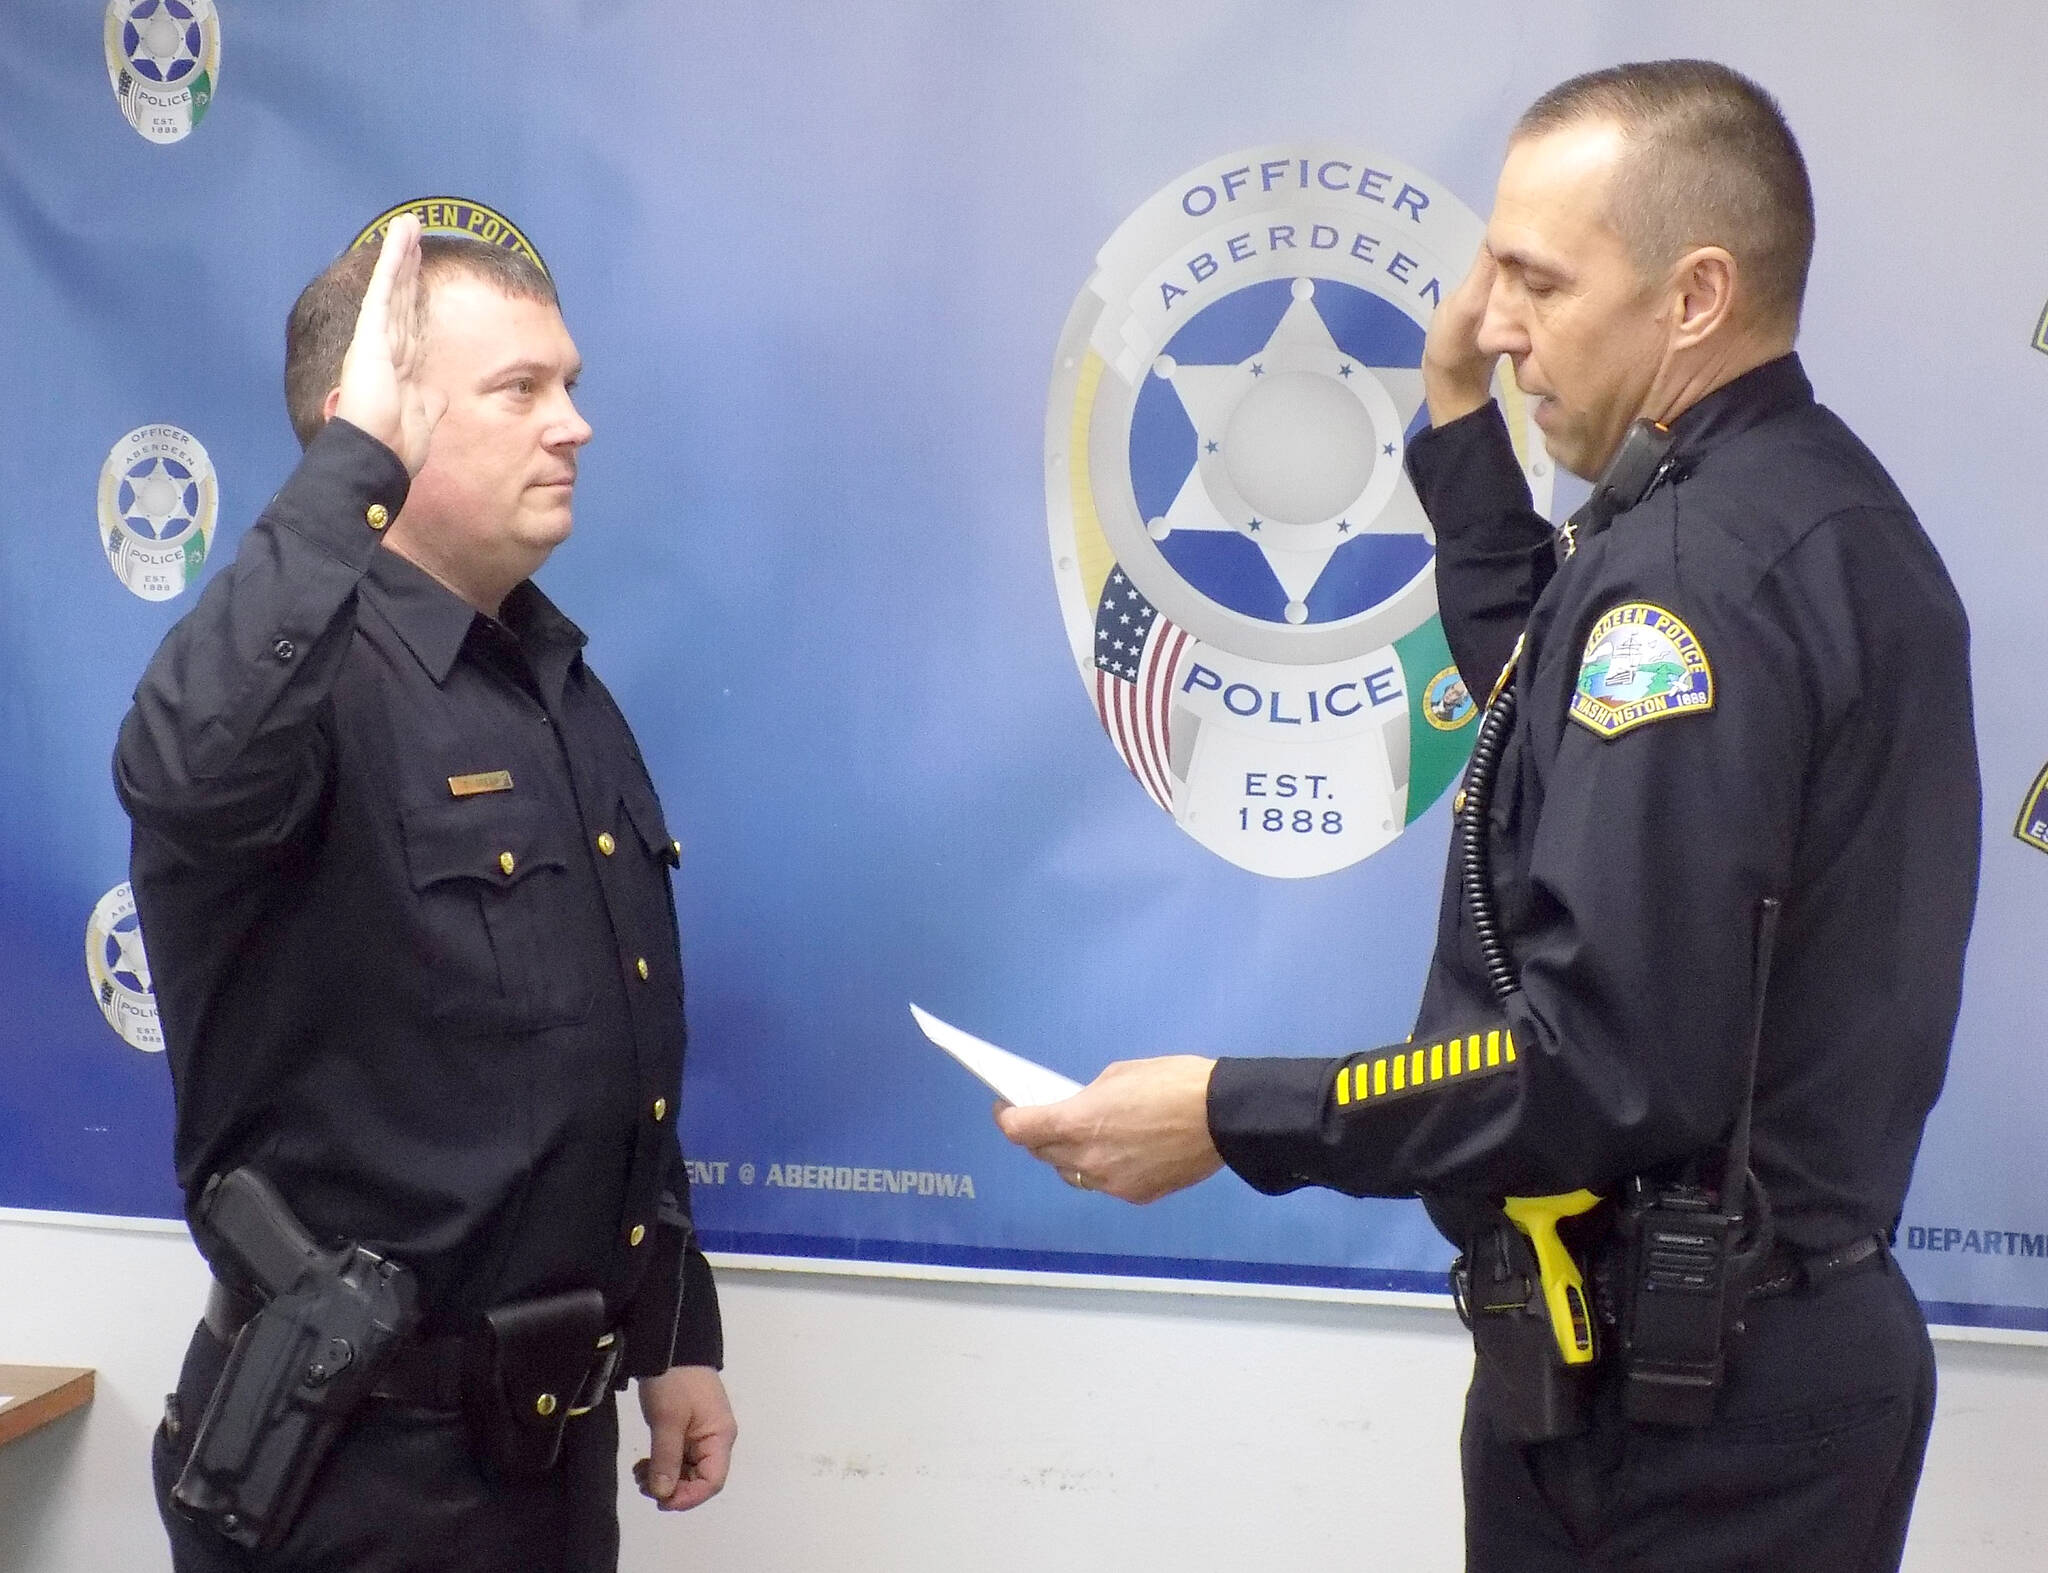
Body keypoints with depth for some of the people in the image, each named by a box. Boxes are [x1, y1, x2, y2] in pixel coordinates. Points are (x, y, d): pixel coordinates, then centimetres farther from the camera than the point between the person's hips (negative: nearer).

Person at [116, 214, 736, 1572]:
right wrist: (353, 464, -32)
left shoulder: (568, 693, 10)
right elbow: (188, 768, -43)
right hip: (355, 1452, -8)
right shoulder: (312, 672, -16)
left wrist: (678, 1337, 15)